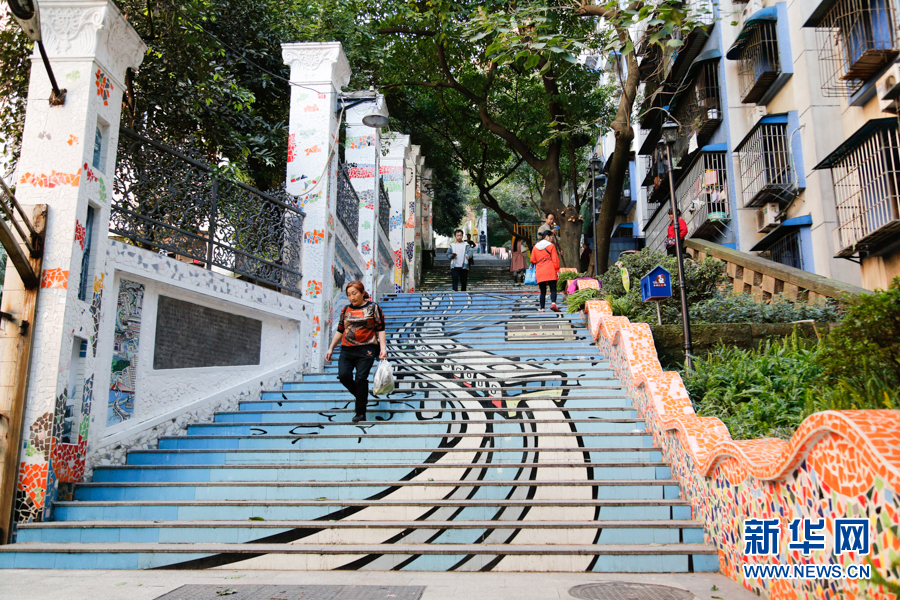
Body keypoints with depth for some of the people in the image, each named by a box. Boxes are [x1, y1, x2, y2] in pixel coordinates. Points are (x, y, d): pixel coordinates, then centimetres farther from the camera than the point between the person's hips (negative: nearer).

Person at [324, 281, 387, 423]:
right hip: (347, 350, 4)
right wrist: (331, 349, 16)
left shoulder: (373, 308, 5)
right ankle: (361, 396, 15)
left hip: (366, 349, -4)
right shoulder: (346, 310, 15)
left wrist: (383, 348, -10)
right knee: (343, 375, -13)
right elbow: (340, 331, 20)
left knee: (361, 378, -11)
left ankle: (360, 413, 1)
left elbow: (380, 330, 2)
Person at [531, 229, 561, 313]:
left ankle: (542, 309, 3)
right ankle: (553, 303, -26)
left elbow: (532, 260, 14)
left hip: (539, 272, 4)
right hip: (550, 271, -4)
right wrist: (557, 270, 1)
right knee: (553, 289, -4)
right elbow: (555, 259, -2)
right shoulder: (551, 246, 1)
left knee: (543, 291, 7)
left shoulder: (535, 247, 13)